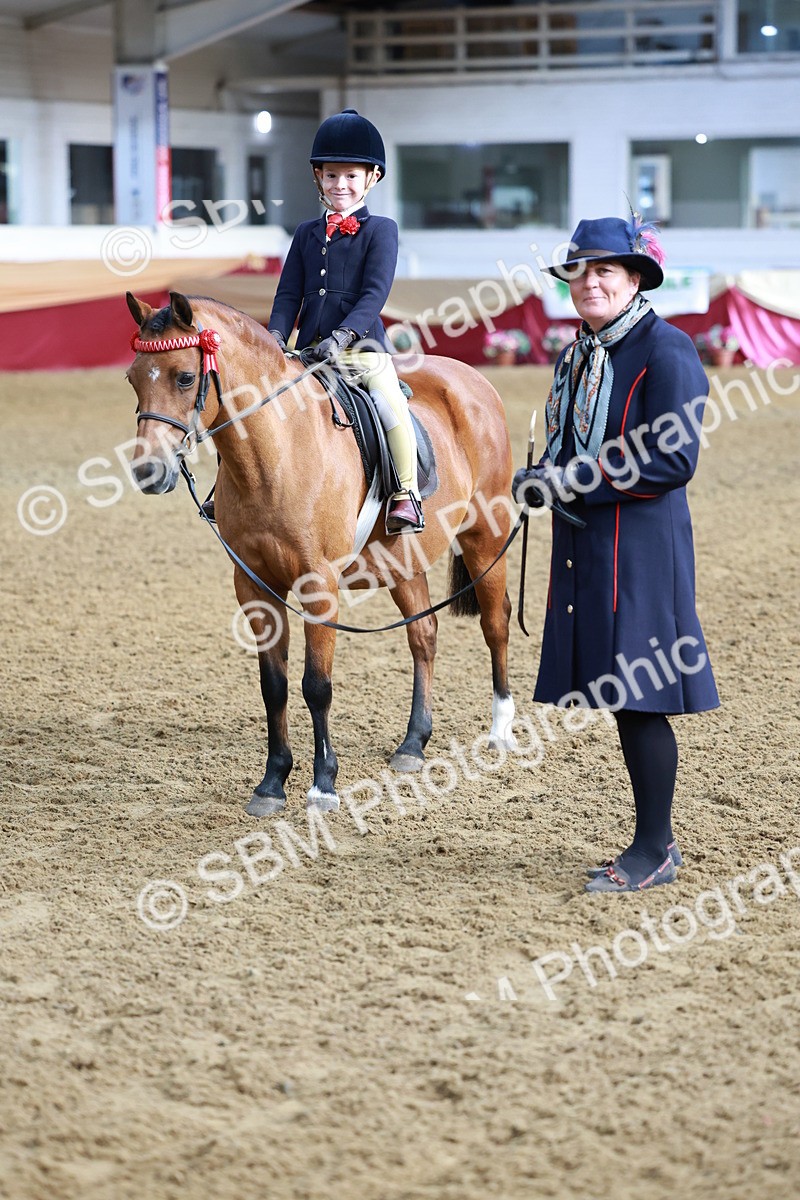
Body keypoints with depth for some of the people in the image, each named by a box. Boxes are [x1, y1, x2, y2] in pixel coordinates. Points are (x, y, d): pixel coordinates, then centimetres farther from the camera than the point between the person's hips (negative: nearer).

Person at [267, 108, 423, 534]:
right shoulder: (307, 234, 15)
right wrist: (276, 336, -9)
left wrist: (343, 335, -23)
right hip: (309, 350, 5)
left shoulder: (380, 230, 2)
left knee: (391, 404, -29)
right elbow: (288, 294, 10)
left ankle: (405, 494, -21)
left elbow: (375, 294, -9)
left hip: (362, 346, -5)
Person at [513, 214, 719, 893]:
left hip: (642, 546, -8)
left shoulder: (665, 350, -11)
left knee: (640, 700, -5)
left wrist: (575, 480, -19)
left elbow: (674, 461, -18)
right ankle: (656, 840, 20)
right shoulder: (578, 357, 15)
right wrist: (543, 480, 0)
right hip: (585, 546, 8)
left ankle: (655, 850, 4)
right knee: (621, 698, 11)